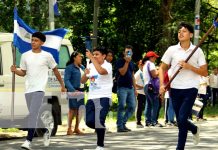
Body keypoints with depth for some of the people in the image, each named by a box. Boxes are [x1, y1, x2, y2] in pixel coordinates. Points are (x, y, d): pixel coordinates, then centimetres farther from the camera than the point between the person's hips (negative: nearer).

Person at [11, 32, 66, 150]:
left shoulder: (47, 56, -1)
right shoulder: (25, 56, 8)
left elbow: (55, 71, 11)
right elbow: (23, 73, 14)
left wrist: (62, 85, 17)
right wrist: (15, 70, -8)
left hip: (39, 89, -5)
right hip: (28, 89, 5)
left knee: (33, 114, -18)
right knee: (34, 115, 13)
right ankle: (46, 131, 38)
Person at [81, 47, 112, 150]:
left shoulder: (107, 65, -7)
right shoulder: (91, 66, 12)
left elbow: (101, 71, -32)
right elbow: (83, 81, 15)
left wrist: (91, 58, -28)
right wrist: (85, 74, -7)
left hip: (103, 97, -6)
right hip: (91, 97, 6)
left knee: (99, 121, -17)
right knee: (89, 121, 0)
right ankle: (101, 130, 32)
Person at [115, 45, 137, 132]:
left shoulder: (131, 63, 19)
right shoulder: (120, 62, -2)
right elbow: (122, 72, -16)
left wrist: (135, 88, 17)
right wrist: (126, 62, -16)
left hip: (130, 88, 7)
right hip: (122, 87, -7)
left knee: (132, 107, 3)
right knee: (122, 106, -9)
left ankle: (123, 123, 13)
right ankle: (119, 126, -7)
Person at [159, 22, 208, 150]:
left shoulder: (197, 51, -1)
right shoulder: (172, 50, 3)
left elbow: (205, 72, -1)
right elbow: (163, 68, 9)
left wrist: (189, 67, -14)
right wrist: (162, 84, -4)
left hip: (190, 89, -3)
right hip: (175, 90, 3)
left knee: (182, 119, -14)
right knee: (180, 121, 10)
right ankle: (194, 130, 42)